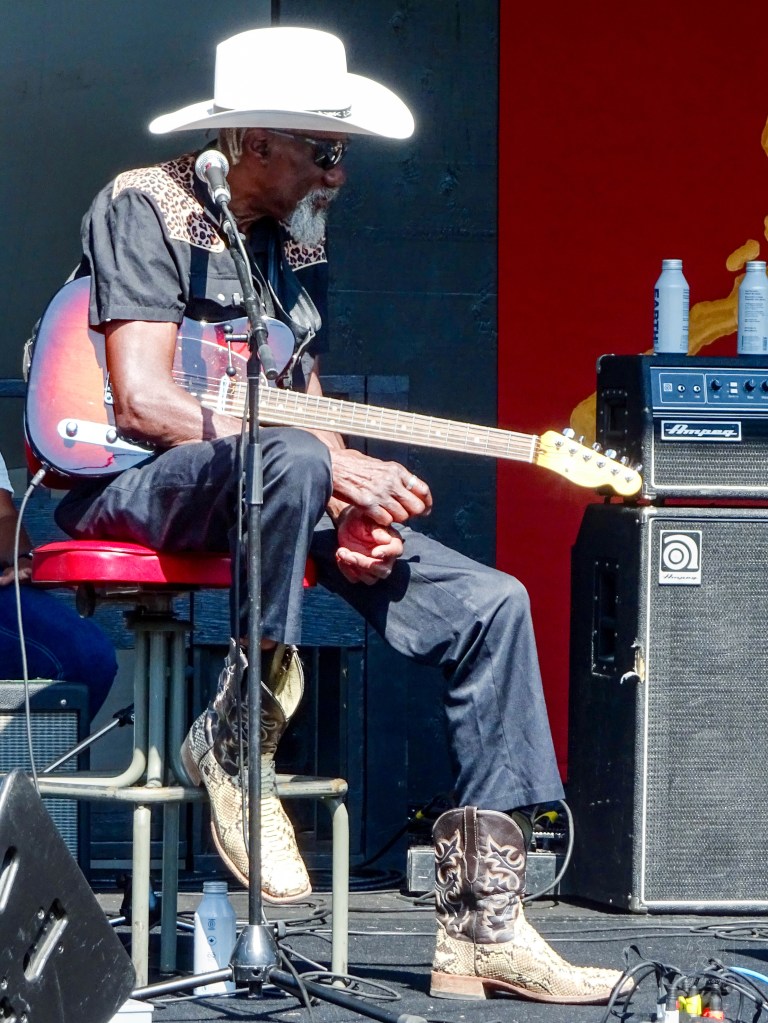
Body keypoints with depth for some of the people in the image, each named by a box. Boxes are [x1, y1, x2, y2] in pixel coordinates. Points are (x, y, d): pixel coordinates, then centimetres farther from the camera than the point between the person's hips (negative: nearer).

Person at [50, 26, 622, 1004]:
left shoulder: (298, 243, 17)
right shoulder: (146, 206, -7)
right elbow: (144, 402, -18)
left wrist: (359, 513, -5)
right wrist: (338, 467, -23)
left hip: (275, 490, 8)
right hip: (135, 486, -8)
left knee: (488, 604, -8)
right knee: (292, 459, -41)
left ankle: (480, 923, -11)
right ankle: (236, 741, -22)